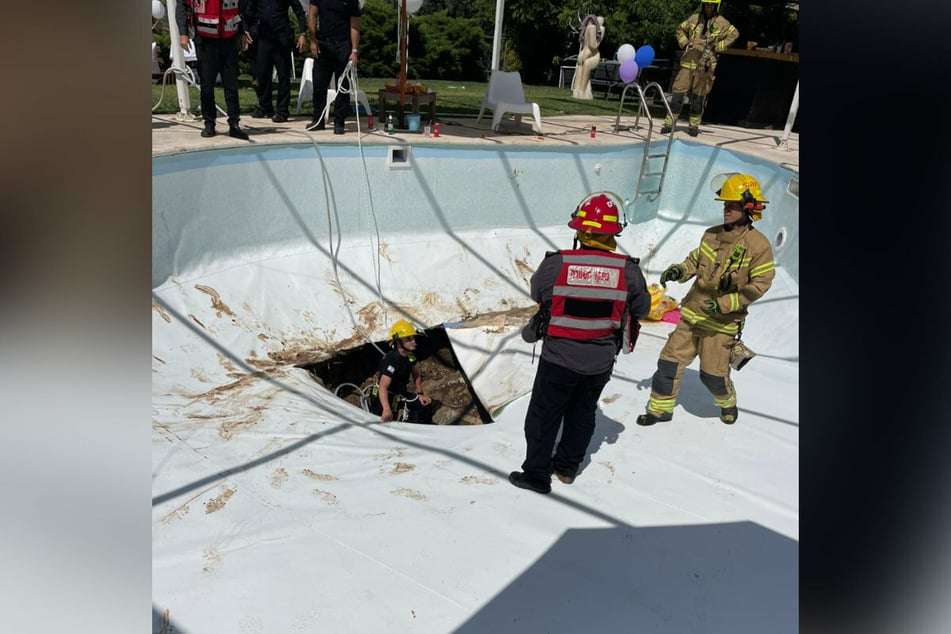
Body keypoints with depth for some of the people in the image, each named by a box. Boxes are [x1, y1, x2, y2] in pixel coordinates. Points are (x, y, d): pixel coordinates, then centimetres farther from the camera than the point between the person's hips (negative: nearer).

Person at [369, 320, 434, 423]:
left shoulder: (410, 356, -5)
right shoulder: (391, 360, -30)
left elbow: (416, 375, 15)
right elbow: (383, 387, -42)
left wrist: (420, 394, 4)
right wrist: (386, 409, -56)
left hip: (401, 393, 7)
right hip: (386, 397, -7)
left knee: (426, 404, -2)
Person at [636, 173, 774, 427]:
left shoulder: (758, 245, -14)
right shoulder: (712, 234, 2)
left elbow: (759, 285, -13)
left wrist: (725, 304, -21)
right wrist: (679, 270, -7)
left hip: (722, 322, -5)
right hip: (693, 313, 5)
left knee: (712, 374, 5)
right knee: (670, 361, 4)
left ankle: (728, 403, 38)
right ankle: (660, 408, 21)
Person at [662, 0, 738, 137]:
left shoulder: (721, 22, 0)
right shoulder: (694, 18, 7)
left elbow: (734, 34, 4)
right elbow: (680, 29, 19)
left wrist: (718, 47, -6)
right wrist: (684, 43, 4)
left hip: (705, 65, -2)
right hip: (688, 62, 2)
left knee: (699, 96, 4)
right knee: (678, 92, -4)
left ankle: (694, 126, 14)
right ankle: (669, 123, 0)